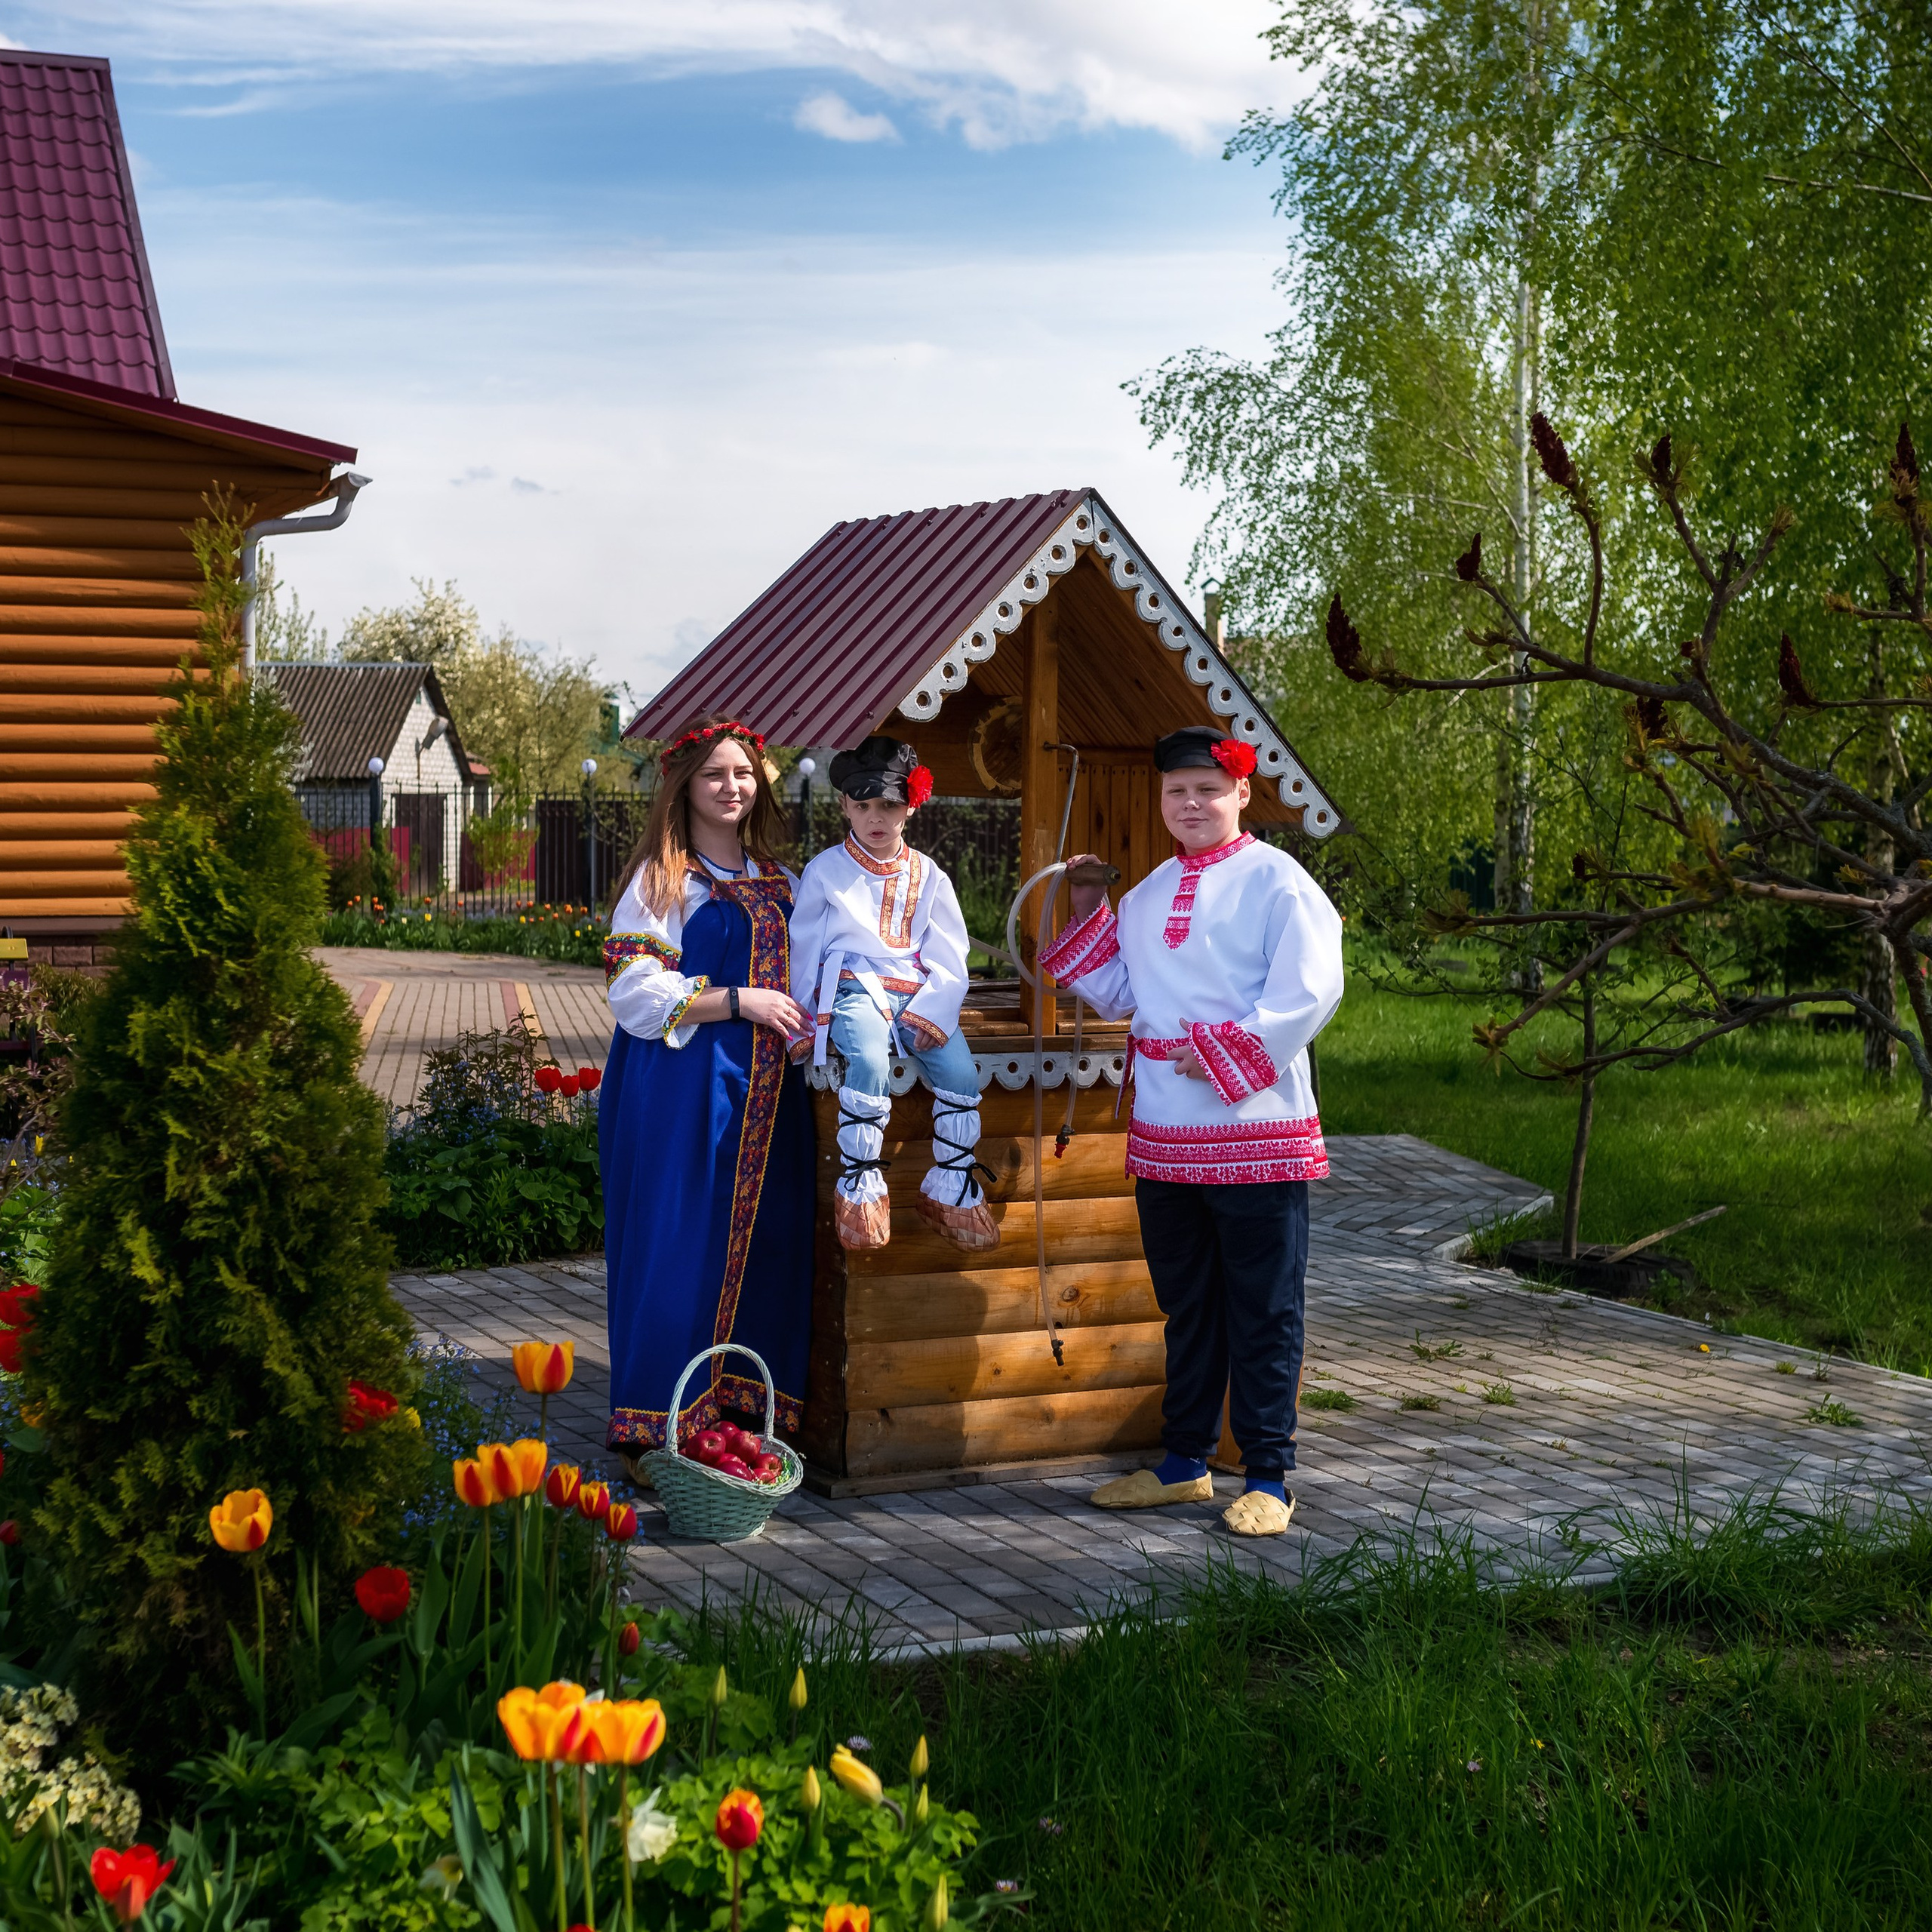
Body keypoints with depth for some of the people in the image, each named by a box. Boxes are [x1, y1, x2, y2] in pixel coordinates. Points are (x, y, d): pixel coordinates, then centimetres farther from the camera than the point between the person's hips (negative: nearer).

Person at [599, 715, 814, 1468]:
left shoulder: (777, 882, 16)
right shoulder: (661, 879, -2)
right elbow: (635, 990, -10)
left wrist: (805, 1020, 4)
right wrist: (739, 1001, -14)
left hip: (762, 1091, 6)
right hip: (681, 1088, -6)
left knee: (764, 1246, 3)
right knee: (676, 1245, -6)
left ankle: (746, 1415, 12)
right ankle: (656, 1430, 1)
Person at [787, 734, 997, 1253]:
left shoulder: (928, 876, 13)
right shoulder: (826, 870, 8)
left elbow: (948, 959, 9)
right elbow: (802, 949, 11)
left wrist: (929, 1015, -8)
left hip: (914, 994, 3)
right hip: (852, 989, -3)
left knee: (960, 1072, -21)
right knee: (869, 1058, -35)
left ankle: (951, 1187, -2)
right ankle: (859, 1185, -22)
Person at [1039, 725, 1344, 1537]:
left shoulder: (1276, 881, -5)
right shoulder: (1149, 893, 16)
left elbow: (1309, 990, -14)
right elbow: (1118, 992, 22)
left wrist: (1224, 1056, -17)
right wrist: (1087, 917, 10)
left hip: (1255, 1131, -7)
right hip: (1163, 1134, 7)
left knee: (1262, 1312, 1)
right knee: (1186, 1306, 15)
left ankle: (1268, 1478, 8)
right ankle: (1185, 1463, 26)